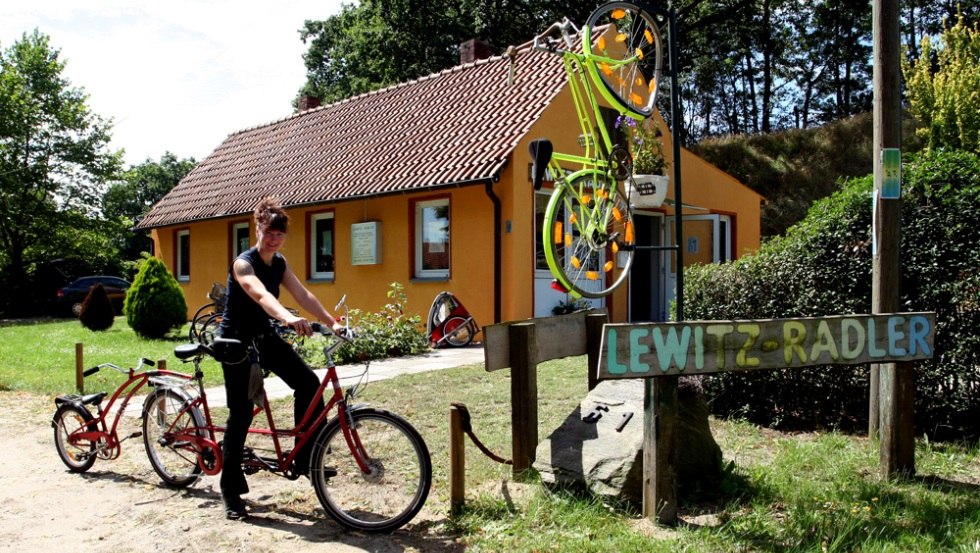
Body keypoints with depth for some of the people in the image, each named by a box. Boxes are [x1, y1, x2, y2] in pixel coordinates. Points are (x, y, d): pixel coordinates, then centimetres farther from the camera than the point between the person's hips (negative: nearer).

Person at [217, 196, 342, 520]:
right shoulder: (243, 263, -22)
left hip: (264, 336, 7)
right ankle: (231, 491, 8)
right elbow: (260, 294, -43)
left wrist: (332, 323, -22)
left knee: (308, 382, -10)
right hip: (236, 340, -7)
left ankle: (308, 458, 0)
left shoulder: (279, 263, 2)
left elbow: (303, 295, -9)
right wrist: (288, 318, -61)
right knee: (241, 413, -5)